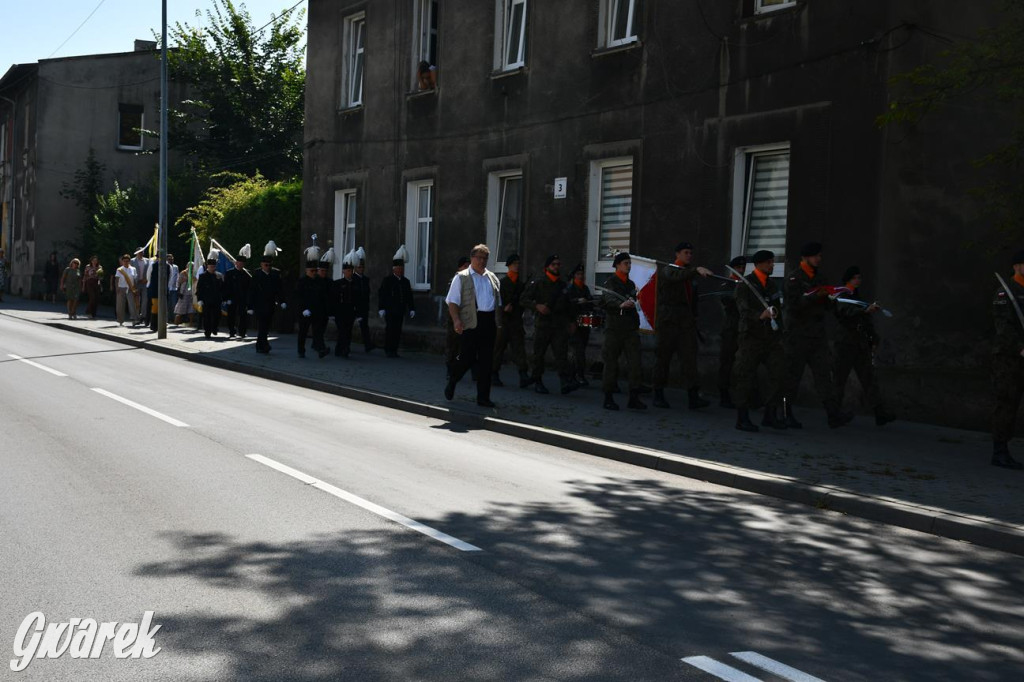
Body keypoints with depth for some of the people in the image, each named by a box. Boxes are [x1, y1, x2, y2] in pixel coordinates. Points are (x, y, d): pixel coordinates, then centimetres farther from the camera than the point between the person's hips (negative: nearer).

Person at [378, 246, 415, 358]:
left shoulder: (406, 282, 14)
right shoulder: (387, 280, -1)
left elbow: (409, 297, 16)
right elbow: (381, 295, -5)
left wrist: (411, 309, 10)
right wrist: (381, 308, -11)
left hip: (400, 311, 5)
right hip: (389, 311, -5)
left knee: (397, 331, 4)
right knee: (390, 330, -7)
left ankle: (394, 351, 10)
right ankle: (388, 350, -1)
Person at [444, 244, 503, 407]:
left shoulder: (493, 278, 17)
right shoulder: (461, 277, 1)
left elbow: (498, 302, 21)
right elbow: (453, 302, -5)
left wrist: (498, 323, 13)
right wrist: (456, 320, -18)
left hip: (489, 322, 5)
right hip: (470, 323, -5)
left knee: (486, 361, 4)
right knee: (467, 358, -3)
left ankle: (483, 397, 10)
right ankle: (451, 383, 25)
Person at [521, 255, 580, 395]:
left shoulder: (563, 285, 16)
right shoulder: (538, 283, 2)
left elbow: (567, 305, 26)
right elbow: (524, 299, -2)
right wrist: (537, 306, -17)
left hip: (560, 325, 3)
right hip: (542, 324, -2)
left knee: (562, 353, -9)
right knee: (539, 354, 3)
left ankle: (566, 382, -21)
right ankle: (537, 382, 14)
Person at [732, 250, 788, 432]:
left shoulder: (771, 284, 15)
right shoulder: (744, 285, -7)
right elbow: (744, 311, -20)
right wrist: (761, 315, -37)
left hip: (771, 338, 6)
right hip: (751, 337, -6)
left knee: (779, 373, -3)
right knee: (746, 378, -4)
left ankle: (770, 415, 6)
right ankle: (742, 418, 5)